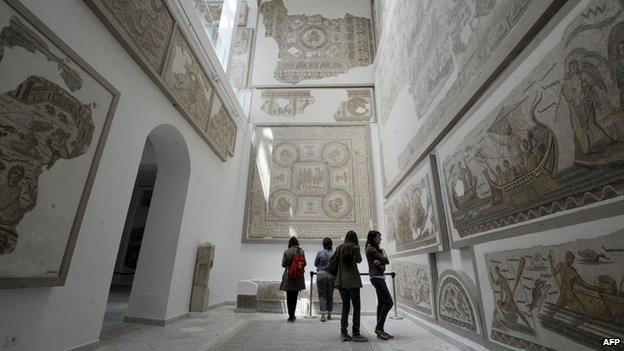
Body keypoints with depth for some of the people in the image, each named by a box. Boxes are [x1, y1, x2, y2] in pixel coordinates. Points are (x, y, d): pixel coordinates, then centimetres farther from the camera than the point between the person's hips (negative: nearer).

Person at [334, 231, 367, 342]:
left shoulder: (339, 248, 4)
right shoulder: (355, 248, -8)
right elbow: (359, 260, 7)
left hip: (341, 281, 5)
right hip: (352, 281, -5)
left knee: (345, 306, 14)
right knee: (356, 307, 7)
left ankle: (344, 333, 14)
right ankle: (356, 334, 9)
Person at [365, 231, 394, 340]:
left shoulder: (376, 249, 16)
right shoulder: (371, 249, -13)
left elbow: (387, 262, 6)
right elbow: (385, 260, -14)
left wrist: (379, 261, -15)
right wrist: (384, 253, 5)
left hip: (379, 278, 9)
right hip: (377, 278, -9)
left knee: (381, 303, 7)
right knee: (389, 302, -11)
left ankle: (380, 331, 10)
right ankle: (378, 327, -5)